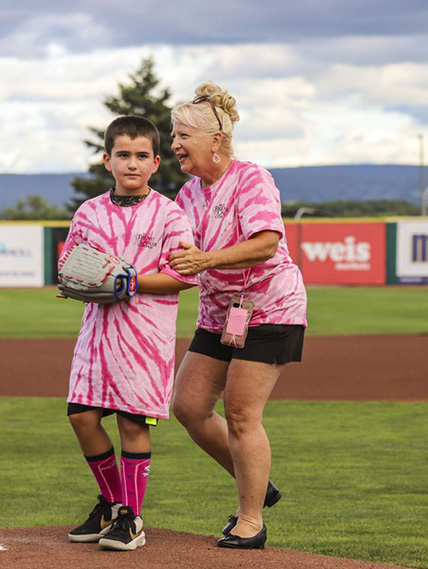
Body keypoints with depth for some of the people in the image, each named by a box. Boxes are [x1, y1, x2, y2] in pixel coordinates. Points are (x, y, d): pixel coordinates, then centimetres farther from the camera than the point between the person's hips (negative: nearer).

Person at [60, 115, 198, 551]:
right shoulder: (89, 213, 10)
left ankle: (130, 516, 7)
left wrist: (132, 282, -16)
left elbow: (185, 274, -7)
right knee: (81, 414, 1)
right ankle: (111, 501, 20)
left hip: (147, 331, -4)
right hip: (98, 324, 4)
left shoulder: (168, 214, -2)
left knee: (133, 421, -5)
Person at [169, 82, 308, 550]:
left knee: (241, 415, -11)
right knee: (188, 405, 3)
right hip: (218, 313, 8)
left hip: (269, 310, -8)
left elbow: (266, 244, -30)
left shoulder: (251, 179, -16)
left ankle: (251, 521, 1)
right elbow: (178, 260, 7)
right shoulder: (189, 194, 7)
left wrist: (205, 260, -40)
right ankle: (256, 485, 21)